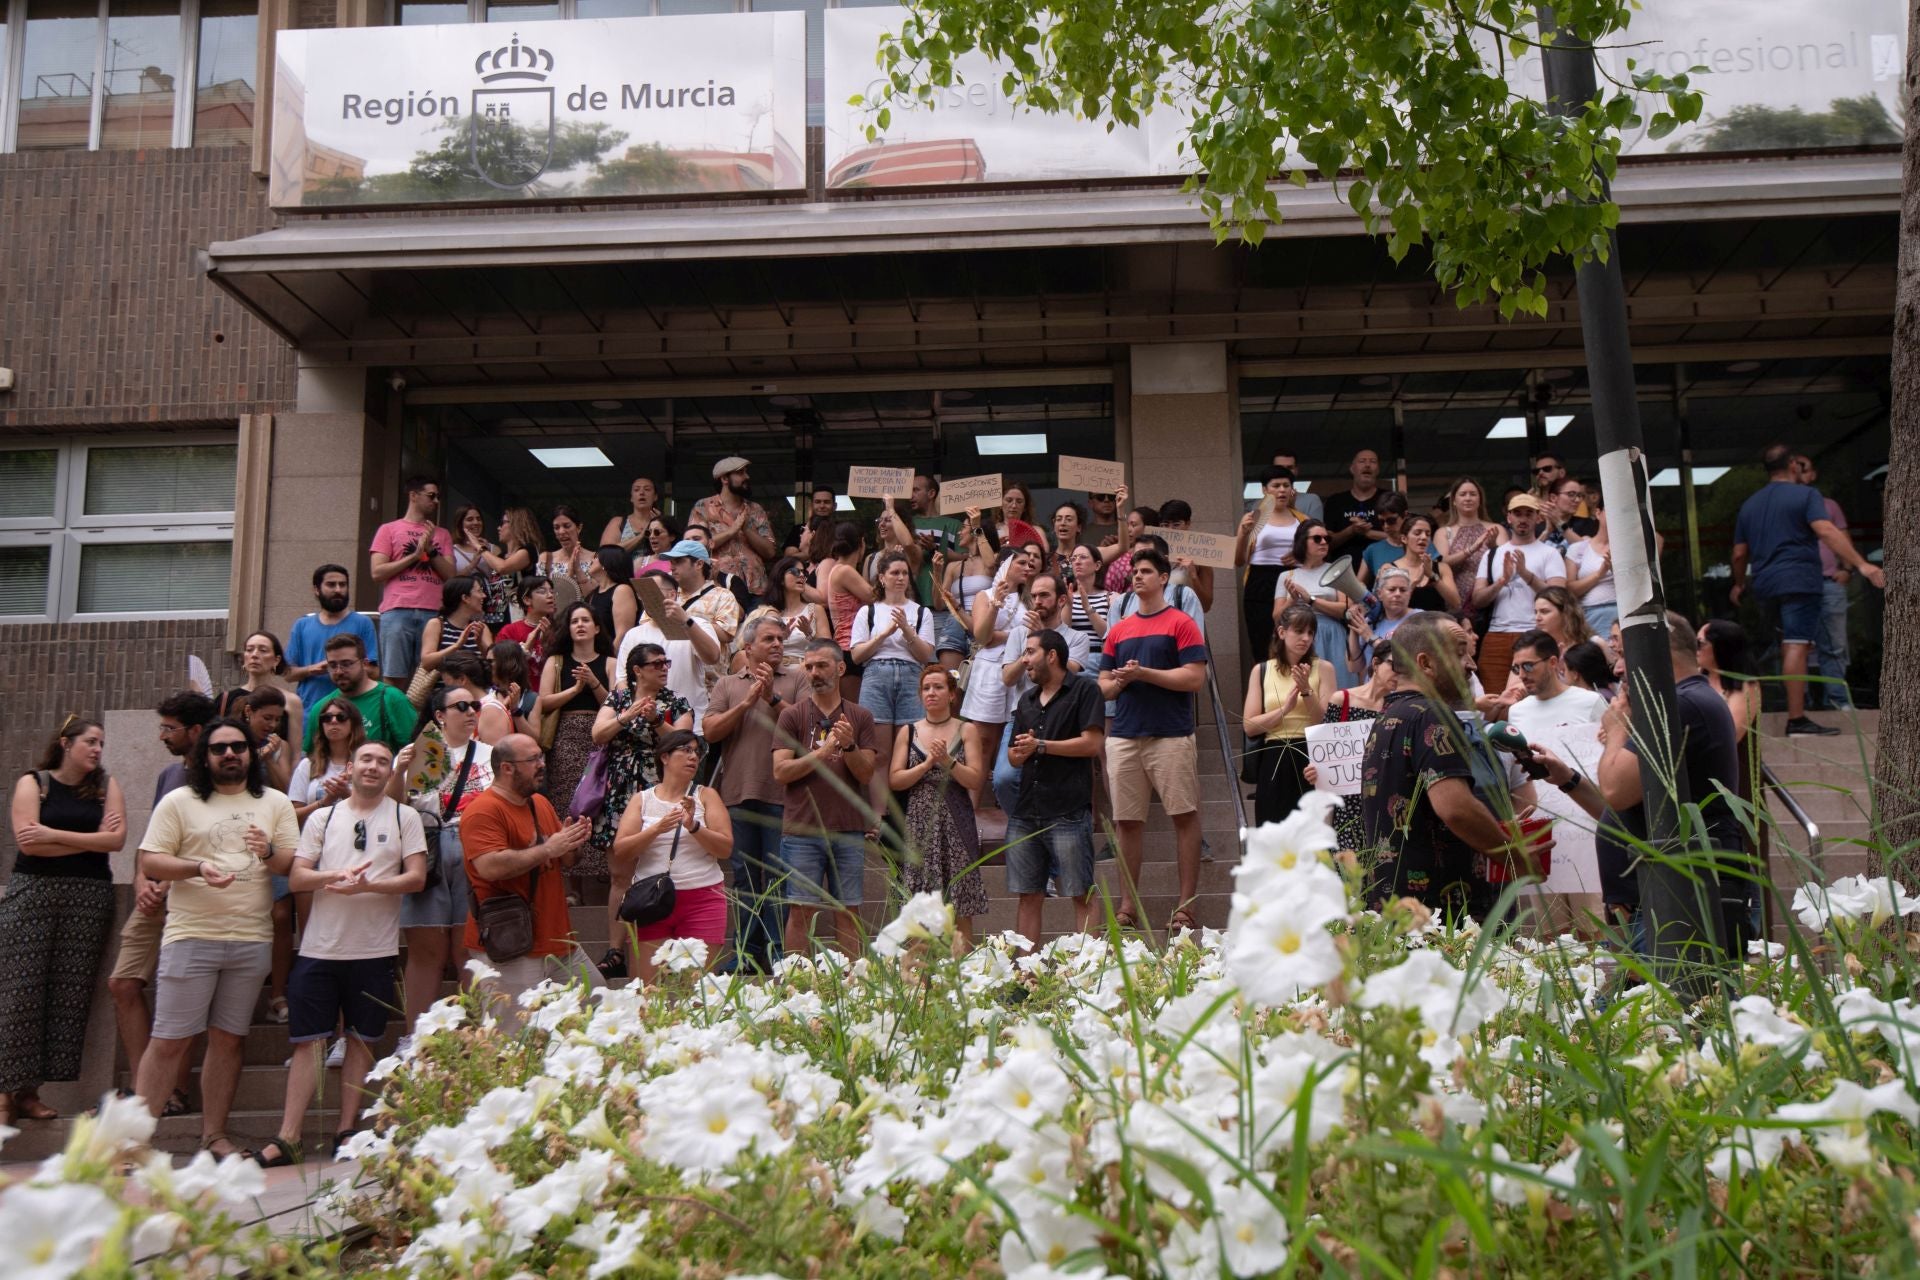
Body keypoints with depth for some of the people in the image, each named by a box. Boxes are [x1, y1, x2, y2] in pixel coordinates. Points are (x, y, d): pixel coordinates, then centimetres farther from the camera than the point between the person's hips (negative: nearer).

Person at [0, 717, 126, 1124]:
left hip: (90, 898, 2)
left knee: (70, 996, -2)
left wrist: (53, 835, -9)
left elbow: (117, 839, -4)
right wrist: (90, 840, -6)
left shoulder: (106, 786, 10)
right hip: (33, 894, -2)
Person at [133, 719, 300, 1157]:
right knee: (169, 1040, -2)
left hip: (252, 939, 2)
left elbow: (294, 865, 5)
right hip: (191, 936, -2)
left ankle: (214, 1134, 16)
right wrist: (198, 868, -17)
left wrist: (269, 852, -16)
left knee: (229, 1039, 7)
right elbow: (151, 860, -1)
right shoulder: (178, 802, 5)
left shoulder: (276, 803, 10)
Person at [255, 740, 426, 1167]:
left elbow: (416, 877, -3)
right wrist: (335, 876, -14)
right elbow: (296, 877, 4)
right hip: (319, 948, 1)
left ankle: (346, 1131, 16)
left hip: (375, 950, -1)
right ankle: (288, 1139, 3)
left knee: (361, 1041, 7)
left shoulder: (405, 817, 5)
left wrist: (368, 885, -18)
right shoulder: (323, 817, 11)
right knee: (307, 1041, 0)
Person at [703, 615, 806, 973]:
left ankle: (776, 951, 4)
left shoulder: (796, 679, 9)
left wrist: (772, 699, -12)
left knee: (779, 875, -1)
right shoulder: (727, 685, 14)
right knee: (744, 875, 8)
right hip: (738, 792, 2)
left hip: (781, 793, -2)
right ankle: (747, 951, 15)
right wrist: (746, 702, -8)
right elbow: (711, 731, 1)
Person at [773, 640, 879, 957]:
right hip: (802, 831, -2)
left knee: (847, 912, 5)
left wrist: (849, 745, -15)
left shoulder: (860, 717, 9)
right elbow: (780, 771, -6)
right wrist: (825, 750, -14)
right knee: (801, 910, -1)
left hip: (849, 831, 2)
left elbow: (867, 774, 3)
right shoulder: (793, 715, 4)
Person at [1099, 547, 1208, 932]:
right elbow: (1103, 685, 18)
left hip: (1171, 737, -5)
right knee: (1126, 821, 5)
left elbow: (1195, 677, -9)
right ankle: (1130, 904, 12)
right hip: (1124, 737, 5)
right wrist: (1119, 680, -4)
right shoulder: (1118, 630, 17)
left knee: (1185, 816, -3)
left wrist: (1143, 673, -11)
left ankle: (1186, 904, 2)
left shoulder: (1181, 623, 2)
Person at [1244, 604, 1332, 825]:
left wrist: (1307, 691, -16)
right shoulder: (1261, 671, 7)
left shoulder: (1323, 668, 3)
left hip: (1312, 762, -1)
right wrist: (1285, 708, -11)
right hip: (1274, 763, 1)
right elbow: (1249, 726, -1)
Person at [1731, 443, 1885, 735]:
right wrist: (1861, 564, -24)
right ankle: (1796, 720, -17)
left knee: (1788, 642, 22)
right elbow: (1826, 531, -17)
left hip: (1765, 584, 6)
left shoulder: (1749, 505, 17)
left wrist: (1739, 584, 35)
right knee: (1797, 645, -12)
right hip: (1799, 580, -6)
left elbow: (1739, 553, 19)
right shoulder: (1806, 495, -1)